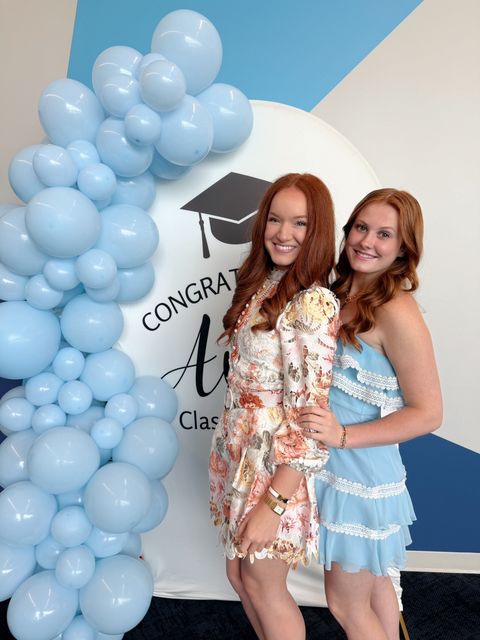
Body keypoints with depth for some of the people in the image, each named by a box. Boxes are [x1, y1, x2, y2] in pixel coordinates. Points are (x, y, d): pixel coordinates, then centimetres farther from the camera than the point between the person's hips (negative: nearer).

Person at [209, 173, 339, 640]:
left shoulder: (314, 303, -21)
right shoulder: (261, 285, 4)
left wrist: (273, 505, -19)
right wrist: (229, 447, 12)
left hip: (276, 465, -7)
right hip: (237, 453, 8)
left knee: (263, 587, 14)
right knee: (239, 574, 23)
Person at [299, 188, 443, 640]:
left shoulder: (397, 314, -22)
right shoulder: (341, 295, 1)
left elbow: (427, 413, -18)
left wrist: (343, 435, -23)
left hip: (363, 474, -7)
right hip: (335, 466, 7)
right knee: (374, 586, 26)